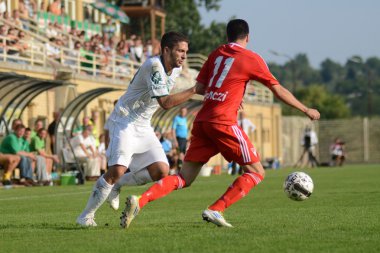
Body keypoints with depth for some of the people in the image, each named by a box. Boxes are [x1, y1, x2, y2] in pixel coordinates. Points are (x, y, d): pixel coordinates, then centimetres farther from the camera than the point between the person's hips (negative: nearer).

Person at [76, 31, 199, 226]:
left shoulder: (176, 69, 5)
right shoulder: (154, 66, -22)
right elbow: (166, 102, -31)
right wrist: (194, 90, -30)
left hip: (143, 126, 8)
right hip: (124, 122, -8)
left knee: (161, 171, -7)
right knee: (118, 170, -23)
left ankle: (117, 185, 14)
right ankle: (86, 216, -9)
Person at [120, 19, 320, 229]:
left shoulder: (216, 54, 17)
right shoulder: (252, 59, 2)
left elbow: (199, 88, 17)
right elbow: (279, 91, 6)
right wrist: (306, 110, 17)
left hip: (201, 121, 6)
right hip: (223, 122, -6)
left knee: (184, 179, 8)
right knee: (256, 172, 3)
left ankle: (139, 201, -12)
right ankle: (215, 210, -12)